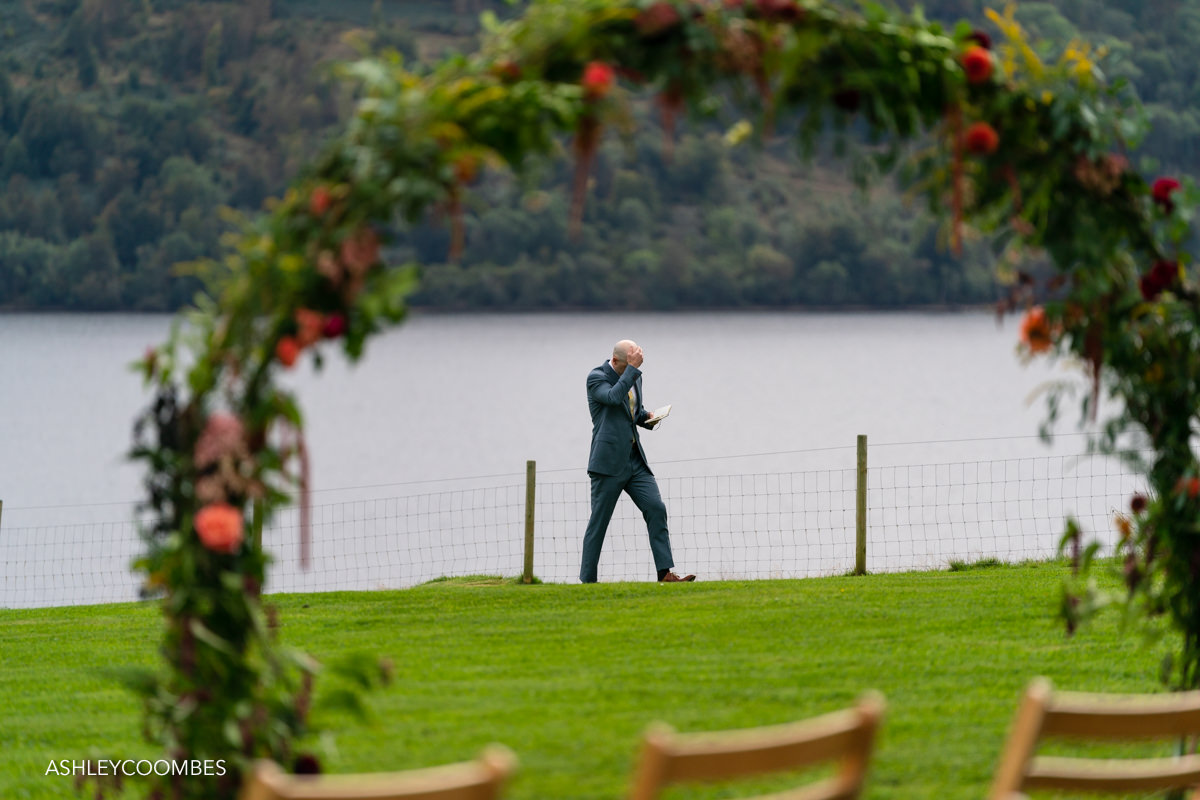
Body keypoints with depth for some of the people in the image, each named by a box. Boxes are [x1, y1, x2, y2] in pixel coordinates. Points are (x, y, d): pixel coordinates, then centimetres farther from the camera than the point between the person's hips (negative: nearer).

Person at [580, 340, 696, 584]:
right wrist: (632, 368, -24)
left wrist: (647, 417, 6)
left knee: (656, 509, -7)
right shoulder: (596, 378, -8)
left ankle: (665, 573, -10)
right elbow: (614, 397, -29)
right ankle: (587, 581, 6)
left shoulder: (634, 377, 13)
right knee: (598, 521, -1)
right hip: (609, 461, -6)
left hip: (635, 460, 6)